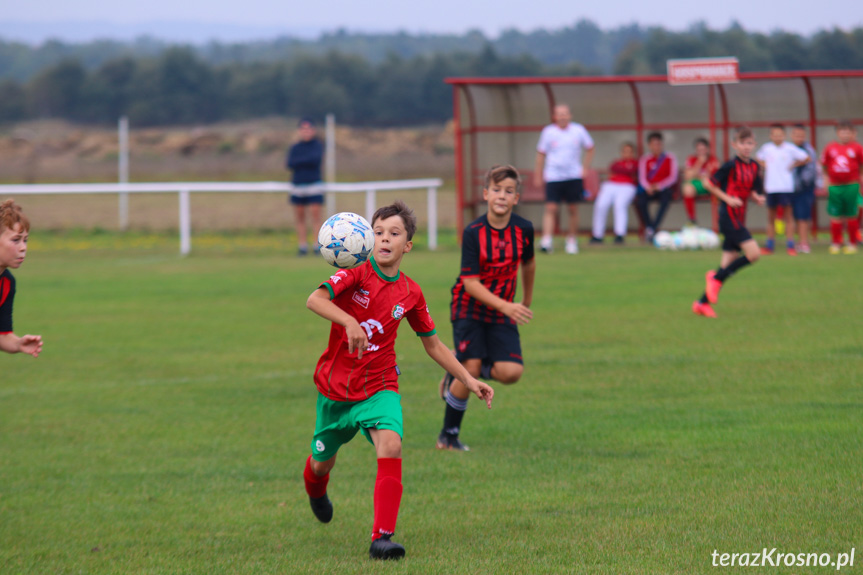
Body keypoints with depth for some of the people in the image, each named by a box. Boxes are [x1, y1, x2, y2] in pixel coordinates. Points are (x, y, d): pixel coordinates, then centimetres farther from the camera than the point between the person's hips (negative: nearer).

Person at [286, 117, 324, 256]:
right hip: (298, 186, 3)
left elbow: (316, 159, -15)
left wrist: (298, 162, -9)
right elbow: (289, 164, -4)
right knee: (299, 217, 3)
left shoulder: (318, 145, 2)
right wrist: (307, 161, -9)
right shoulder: (295, 148, 9)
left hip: (314, 185, -3)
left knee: (315, 214, -9)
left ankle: (319, 245, -9)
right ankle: (302, 245, 6)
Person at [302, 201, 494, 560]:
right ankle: (316, 491, 55)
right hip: (336, 388, -1)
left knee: (390, 447, -26)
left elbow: (433, 344, 12)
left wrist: (468, 379, 7)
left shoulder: (410, 294, -1)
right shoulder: (356, 274, -13)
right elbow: (314, 300, -30)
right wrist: (349, 322, -46)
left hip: (380, 387, 1)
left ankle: (382, 537, -27)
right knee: (322, 463, 15)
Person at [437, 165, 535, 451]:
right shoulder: (473, 232, -16)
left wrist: (526, 301, 27)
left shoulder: (524, 229, -5)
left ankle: (458, 372, 14)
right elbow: (470, 282, -19)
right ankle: (448, 435, 4)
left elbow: (528, 263, 16)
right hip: (470, 308, -3)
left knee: (511, 372, -14)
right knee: (471, 370, -14)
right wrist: (507, 306, -30)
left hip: (503, 312, 3)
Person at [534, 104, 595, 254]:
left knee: (573, 209, 5)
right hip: (553, 176, -2)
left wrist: (585, 168, 6)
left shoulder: (579, 130, 1)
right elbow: (541, 153, 7)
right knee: (551, 208, -12)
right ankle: (546, 241, -17)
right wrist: (538, 175, 6)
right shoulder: (548, 132, -2)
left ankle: (572, 241, 19)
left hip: (574, 176, 2)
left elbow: (589, 148, 15)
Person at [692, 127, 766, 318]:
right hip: (729, 215, -8)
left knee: (729, 263, 6)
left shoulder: (754, 167, 10)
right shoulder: (731, 166, -11)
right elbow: (708, 183, -7)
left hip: (739, 219, 8)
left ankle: (703, 303, 11)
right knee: (753, 253, -17)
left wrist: (758, 198, -4)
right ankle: (716, 278, -3)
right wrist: (728, 198, -14)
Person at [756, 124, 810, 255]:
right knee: (771, 217, 7)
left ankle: (790, 245, -2)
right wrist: (764, 165, 9)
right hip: (771, 187, 3)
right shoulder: (766, 148, 5)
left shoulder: (790, 148, -4)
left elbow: (806, 158, 1)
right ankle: (770, 245, 14)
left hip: (786, 187, -3)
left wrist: (793, 165, -1)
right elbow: (759, 158, 26)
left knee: (788, 215, -3)